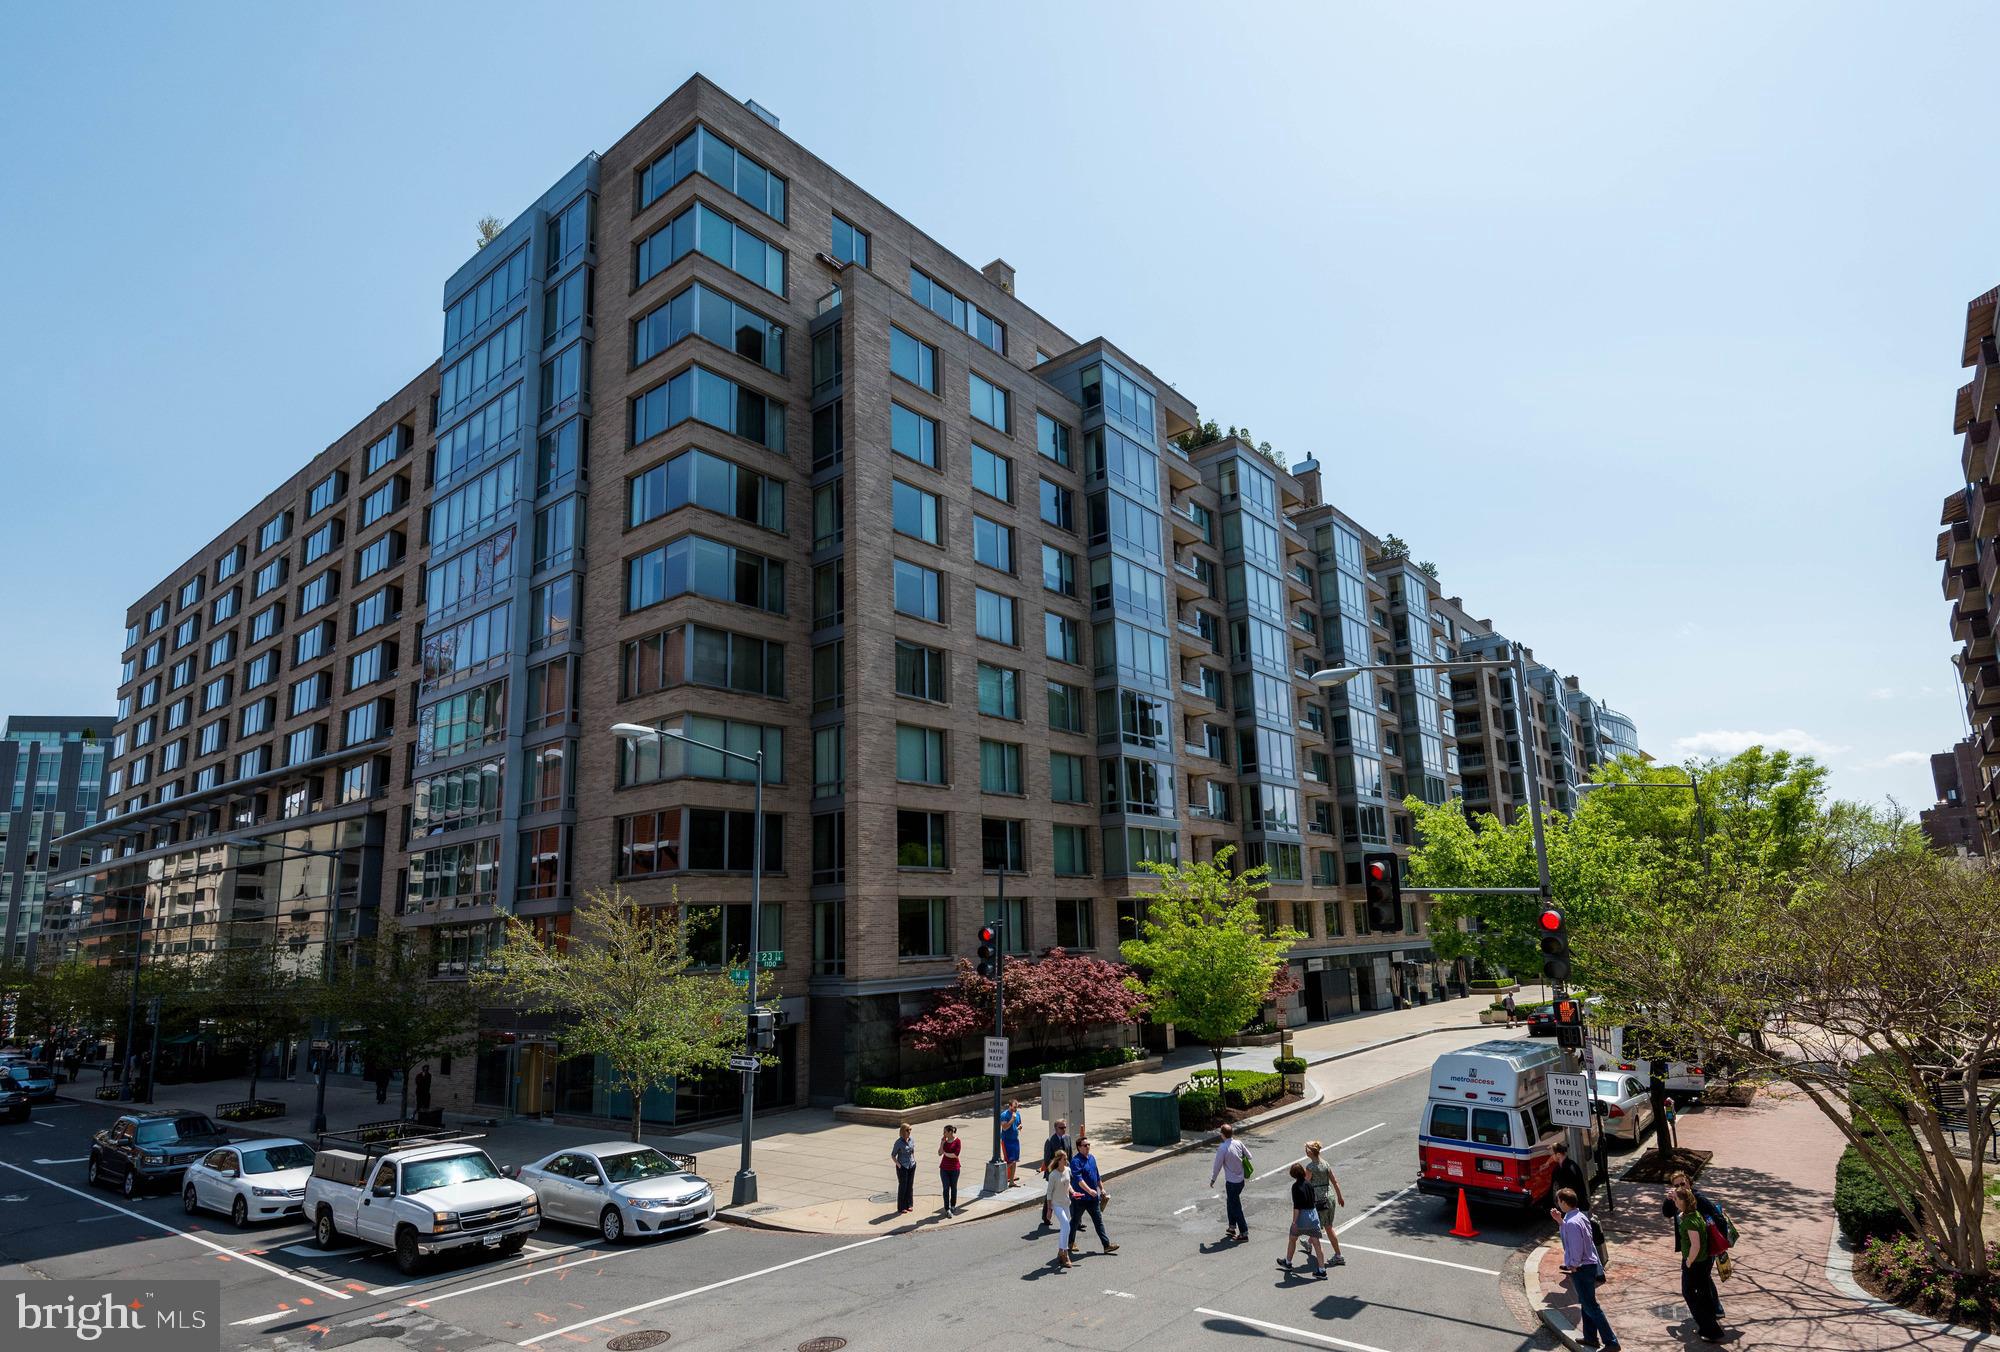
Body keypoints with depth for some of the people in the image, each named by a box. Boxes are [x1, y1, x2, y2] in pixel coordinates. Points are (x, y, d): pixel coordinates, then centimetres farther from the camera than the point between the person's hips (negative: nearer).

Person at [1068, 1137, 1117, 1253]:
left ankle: (1107, 1245, 9)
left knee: (1099, 1221, 7)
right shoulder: (1076, 1161, -18)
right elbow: (1078, 1179, -28)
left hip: (1093, 1197, 7)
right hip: (1080, 1198, -7)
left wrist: (1101, 1188, 19)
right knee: (1075, 1221, 9)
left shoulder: (1092, 1158, 8)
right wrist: (1089, 1190, -36)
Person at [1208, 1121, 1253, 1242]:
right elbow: (1248, 1156, 6)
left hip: (1231, 1182, -7)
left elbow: (1217, 1165, -13)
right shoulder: (1239, 1143, -5)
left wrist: (1213, 1179, 1)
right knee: (1231, 1202, 24)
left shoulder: (1222, 1149, -22)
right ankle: (1232, 1227, 34)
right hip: (1241, 1179, 7)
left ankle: (1244, 1233, 13)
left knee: (1236, 1207, 7)